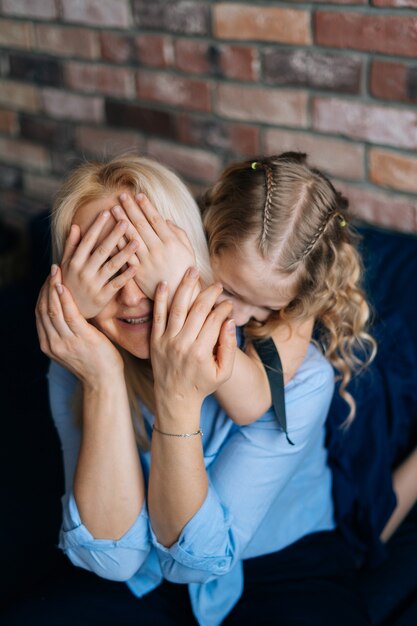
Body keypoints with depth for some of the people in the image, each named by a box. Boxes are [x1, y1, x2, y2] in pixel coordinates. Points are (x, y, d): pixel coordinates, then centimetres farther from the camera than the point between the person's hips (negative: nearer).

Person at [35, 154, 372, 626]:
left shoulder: (298, 376, -21)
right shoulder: (78, 366, -14)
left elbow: (198, 558, -20)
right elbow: (114, 558, -21)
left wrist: (179, 401, -34)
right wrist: (103, 383, -31)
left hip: (286, 574, -1)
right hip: (149, 586, 2)